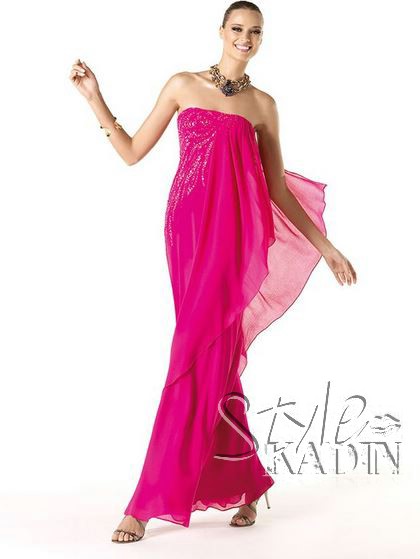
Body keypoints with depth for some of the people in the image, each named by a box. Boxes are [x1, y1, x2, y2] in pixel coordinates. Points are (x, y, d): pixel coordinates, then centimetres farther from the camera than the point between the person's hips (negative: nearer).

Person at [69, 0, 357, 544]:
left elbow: (278, 189, 14)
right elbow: (133, 151, 12)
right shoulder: (183, 85, 12)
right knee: (214, 359, 3)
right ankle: (248, 483, 19)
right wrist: (94, 97, 5)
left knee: (199, 356, -8)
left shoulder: (262, 104, 12)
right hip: (189, 229, 1)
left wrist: (325, 246, 13)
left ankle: (149, 503, -2)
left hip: (236, 236, -1)